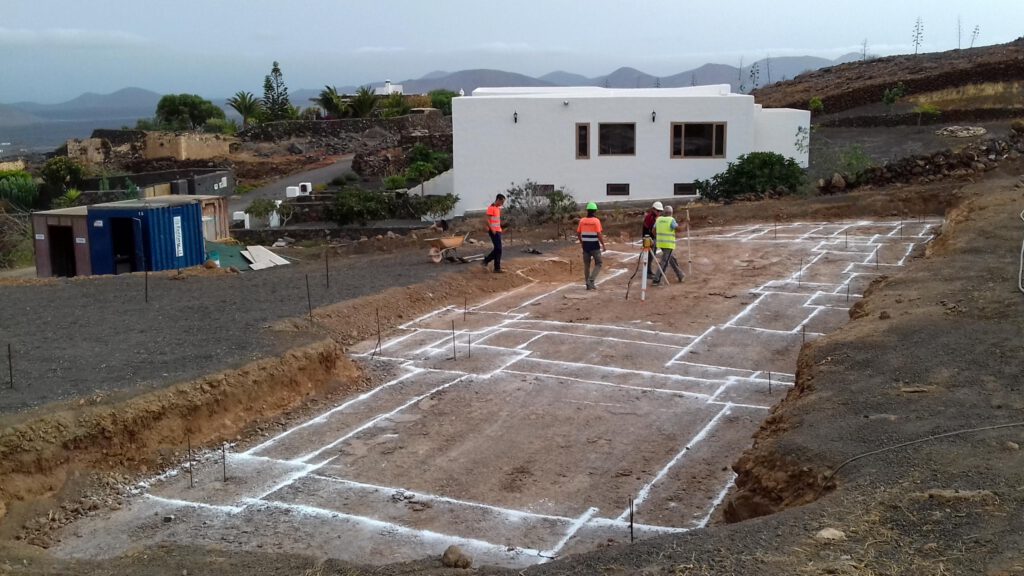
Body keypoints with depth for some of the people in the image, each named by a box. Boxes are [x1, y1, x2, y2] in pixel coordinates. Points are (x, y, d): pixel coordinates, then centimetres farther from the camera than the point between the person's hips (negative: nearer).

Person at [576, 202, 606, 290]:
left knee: (586, 265, 11)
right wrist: (603, 245, -7)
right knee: (598, 264, 7)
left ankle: (588, 284, 14)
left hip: (585, 246, 4)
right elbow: (599, 234, -15)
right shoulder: (596, 221, -10)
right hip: (595, 246, -4)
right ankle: (591, 280, -9)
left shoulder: (582, 221, 3)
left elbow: (578, 234, 6)